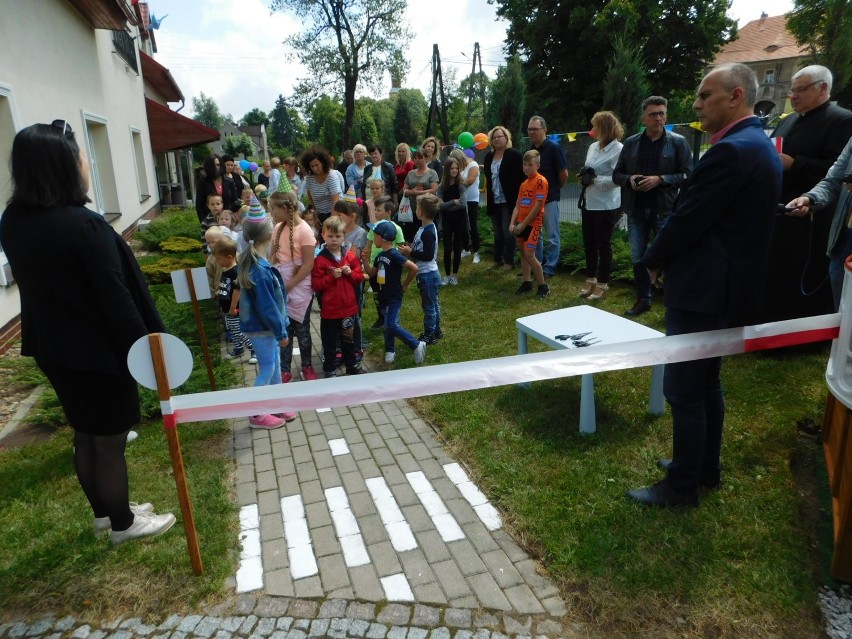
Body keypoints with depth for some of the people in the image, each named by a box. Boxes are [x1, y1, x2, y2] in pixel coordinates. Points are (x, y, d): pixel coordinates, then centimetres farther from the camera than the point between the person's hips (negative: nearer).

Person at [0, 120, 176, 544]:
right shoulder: (84, 225, -24)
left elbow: (36, 285, 10)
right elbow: (115, 297, -22)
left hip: (54, 349, 8)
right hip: (99, 352, -8)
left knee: (84, 435, 22)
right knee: (109, 442, 8)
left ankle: (103, 511, 40)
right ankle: (123, 524, 27)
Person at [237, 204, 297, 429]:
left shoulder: (250, 260, 0)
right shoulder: (261, 271, -29)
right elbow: (267, 307, -24)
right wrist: (281, 332, -16)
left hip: (260, 324, 9)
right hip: (261, 327, -9)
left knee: (274, 364, 20)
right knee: (267, 369, 5)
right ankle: (257, 415, 19)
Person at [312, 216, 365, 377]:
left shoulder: (351, 256, 1)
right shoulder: (320, 260, -11)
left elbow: (360, 277, 7)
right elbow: (316, 285, -12)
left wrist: (351, 273, -12)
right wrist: (332, 276, -23)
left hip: (348, 307, 4)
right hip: (330, 309, -4)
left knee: (348, 339, 21)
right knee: (330, 342, 10)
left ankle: (352, 365, 36)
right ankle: (330, 369, 24)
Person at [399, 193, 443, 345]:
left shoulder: (427, 232, -23)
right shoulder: (427, 228, 8)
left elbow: (428, 255, -26)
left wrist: (411, 253, -18)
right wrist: (411, 251, 4)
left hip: (428, 274, -10)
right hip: (429, 273, 10)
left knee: (429, 305, 1)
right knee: (433, 304, 19)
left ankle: (429, 335, 11)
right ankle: (436, 331, 30)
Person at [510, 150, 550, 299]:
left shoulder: (540, 181, -12)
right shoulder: (524, 183, 13)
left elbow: (538, 206, -17)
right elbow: (518, 205, 11)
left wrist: (524, 224, -16)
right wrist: (512, 223, -2)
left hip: (533, 223, -8)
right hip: (521, 224, 8)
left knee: (529, 254, -11)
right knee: (523, 253, 12)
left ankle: (543, 286, -1)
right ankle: (527, 282, 22)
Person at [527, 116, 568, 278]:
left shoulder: (554, 148, -12)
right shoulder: (529, 150, 6)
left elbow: (564, 174, -10)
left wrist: (554, 189, 3)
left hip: (549, 198, -6)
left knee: (551, 236, 2)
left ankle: (550, 268, 10)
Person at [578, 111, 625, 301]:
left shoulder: (618, 149, -13)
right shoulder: (593, 147, 9)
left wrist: (595, 180, -20)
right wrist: (584, 177, -2)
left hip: (606, 206, -7)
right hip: (589, 203, 7)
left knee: (603, 245, 3)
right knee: (589, 243, 14)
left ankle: (602, 284, 16)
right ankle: (591, 279, 28)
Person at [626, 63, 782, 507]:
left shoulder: (731, 151, -20)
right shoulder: (759, 145, 13)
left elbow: (687, 220, -20)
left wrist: (653, 259, -3)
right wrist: (666, 257, 10)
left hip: (702, 290, -10)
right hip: (726, 285, 10)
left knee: (683, 389, 0)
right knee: (705, 381, 20)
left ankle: (681, 486, 14)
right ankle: (705, 467, 34)